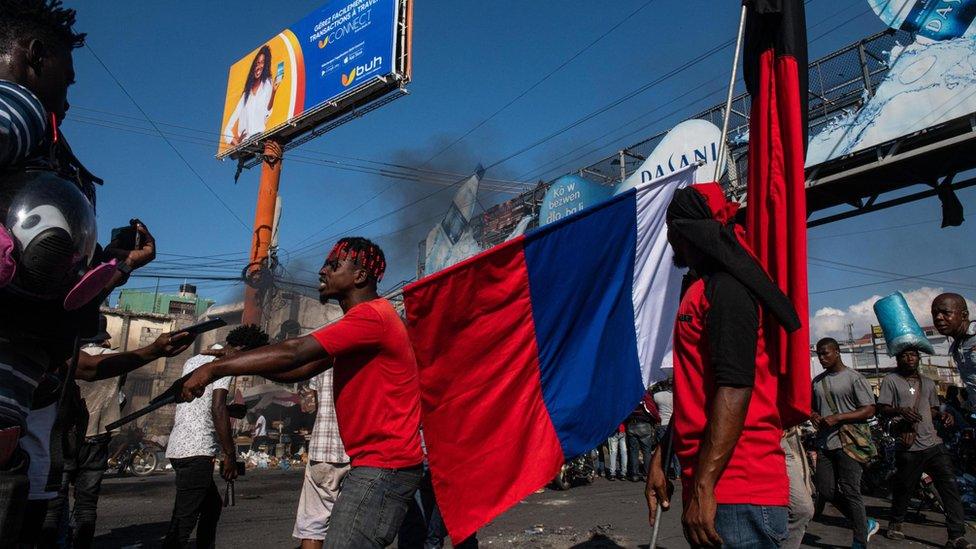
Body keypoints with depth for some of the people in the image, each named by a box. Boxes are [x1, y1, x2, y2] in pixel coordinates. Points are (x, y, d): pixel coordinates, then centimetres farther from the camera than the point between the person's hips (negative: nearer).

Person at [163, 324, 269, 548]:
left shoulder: (193, 360, 19)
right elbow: (218, 408, -19)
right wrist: (230, 455, -16)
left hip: (178, 447, 10)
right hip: (197, 451, -10)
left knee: (212, 504, 21)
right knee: (183, 521, -10)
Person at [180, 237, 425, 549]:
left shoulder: (372, 314, -15)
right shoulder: (361, 321, 20)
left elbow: (294, 353, -22)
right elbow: (300, 370, 16)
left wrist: (216, 368, -16)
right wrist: (240, 361, 4)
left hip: (383, 466, -10)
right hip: (376, 464, 10)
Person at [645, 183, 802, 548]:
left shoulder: (727, 288, -12)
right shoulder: (699, 289, 17)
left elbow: (735, 389, -22)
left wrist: (703, 488, -23)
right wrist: (660, 459, 19)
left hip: (737, 494, -9)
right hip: (713, 487, 9)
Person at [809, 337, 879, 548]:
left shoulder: (854, 378, -4)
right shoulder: (817, 381, 15)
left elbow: (869, 411, -9)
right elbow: (813, 407, 27)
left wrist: (837, 417, -17)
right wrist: (813, 415, 3)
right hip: (824, 443, 7)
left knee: (850, 492, -5)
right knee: (826, 491, 5)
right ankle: (866, 524, 23)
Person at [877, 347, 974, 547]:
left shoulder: (928, 383, 18)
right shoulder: (891, 380, 2)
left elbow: (933, 410, 24)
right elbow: (882, 408, -3)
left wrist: (942, 416, 1)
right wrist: (900, 411, -23)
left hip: (934, 443, 4)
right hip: (909, 447, -4)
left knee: (950, 485, -6)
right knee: (904, 488, 5)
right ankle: (895, 524, 26)